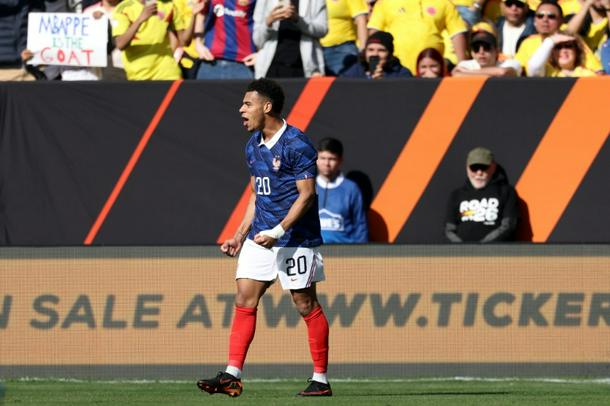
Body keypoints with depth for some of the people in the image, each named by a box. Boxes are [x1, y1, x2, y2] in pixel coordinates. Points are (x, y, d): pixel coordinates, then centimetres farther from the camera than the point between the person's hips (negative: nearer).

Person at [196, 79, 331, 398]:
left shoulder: (296, 144, -13)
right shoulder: (253, 146, 12)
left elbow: (306, 195, -15)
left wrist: (278, 231, -22)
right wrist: (240, 236, 15)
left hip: (295, 239, -8)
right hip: (260, 237, 8)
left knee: (306, 305, -1)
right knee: (244, 300, -1)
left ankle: (321, 380, 7)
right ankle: (232, 376, -2)